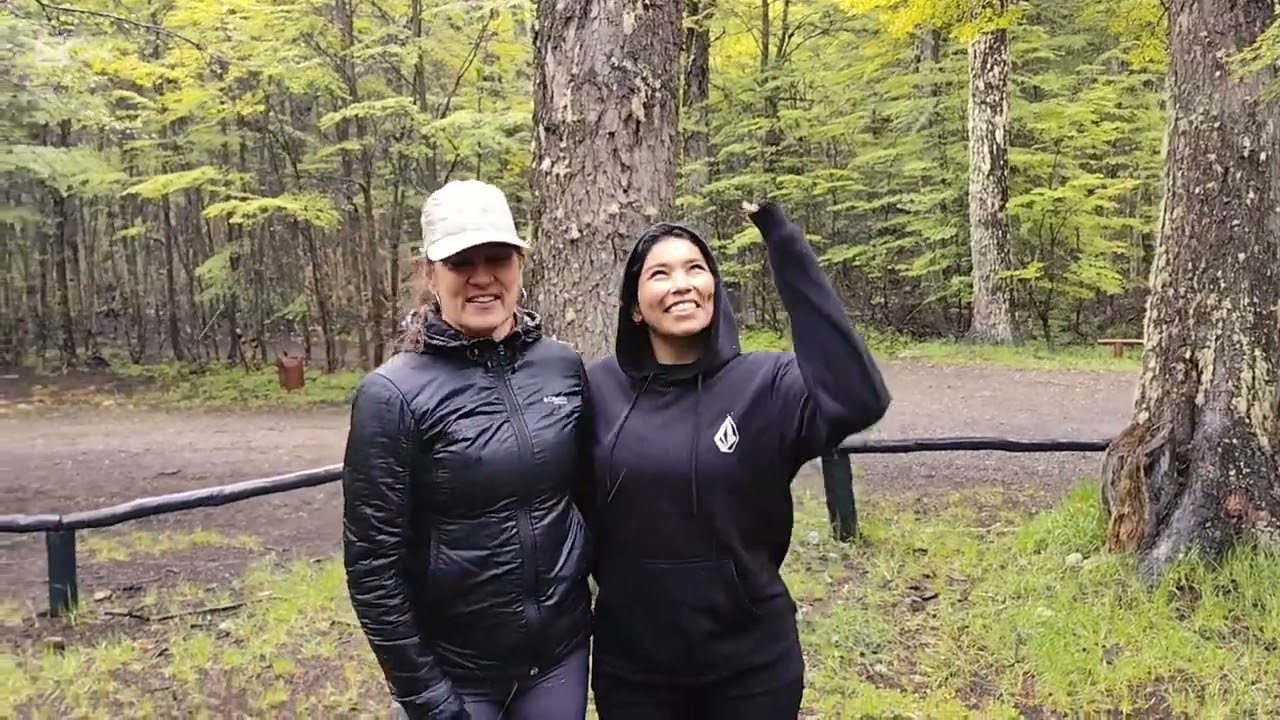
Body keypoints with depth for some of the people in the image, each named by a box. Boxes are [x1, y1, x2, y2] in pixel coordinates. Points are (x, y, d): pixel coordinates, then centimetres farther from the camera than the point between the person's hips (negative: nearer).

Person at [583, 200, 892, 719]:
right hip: (630, 665, 1)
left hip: (750, 662, -1)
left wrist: (784, 245, -29)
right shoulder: (599, 389, -5)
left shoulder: (763, 384, -10)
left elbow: (858, 398, -28)